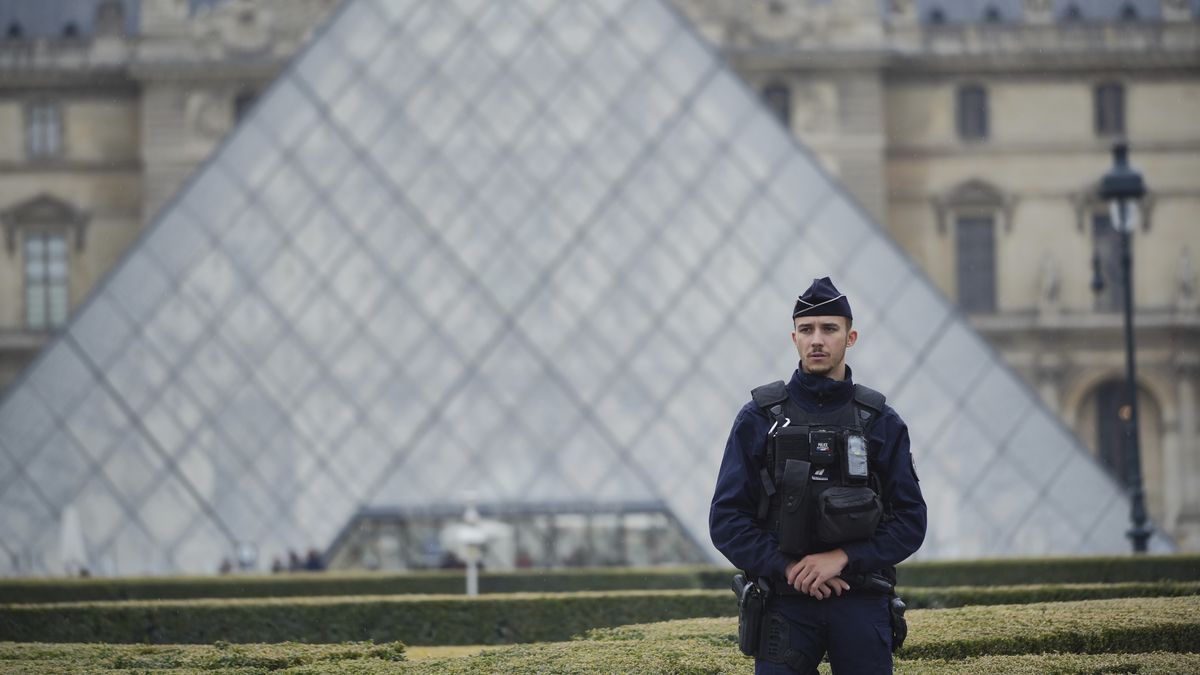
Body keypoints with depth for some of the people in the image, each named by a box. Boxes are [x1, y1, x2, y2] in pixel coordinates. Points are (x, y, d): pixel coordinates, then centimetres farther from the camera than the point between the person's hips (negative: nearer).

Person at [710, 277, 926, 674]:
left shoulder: (881, 422, 5)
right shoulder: (759, 418, 3)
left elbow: (910, 521, 1)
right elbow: (726, 520, 0)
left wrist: (841, 559, -12)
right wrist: (788, 568, -13)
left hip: (862, 606, 1)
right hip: (786, 605, -1)